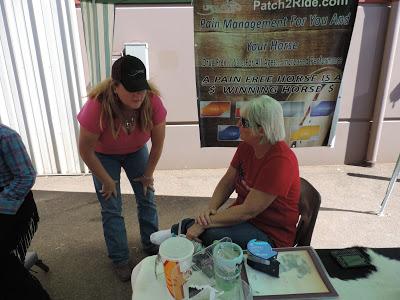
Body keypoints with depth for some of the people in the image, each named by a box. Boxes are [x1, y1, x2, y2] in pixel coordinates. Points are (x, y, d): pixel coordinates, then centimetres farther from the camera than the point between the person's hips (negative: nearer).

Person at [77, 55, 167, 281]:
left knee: (147, 198, 5)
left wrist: (148, 174, -7)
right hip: (104, 155, -2)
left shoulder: (153, 101, -31)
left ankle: (152, 246, 27)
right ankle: (120, 260, 17)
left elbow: (158, 143, -16)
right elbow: (86, 150, -23)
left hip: (136, 150, 2)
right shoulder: (97, 106, -37)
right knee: (112, 208, -1)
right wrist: (107, 181, -14)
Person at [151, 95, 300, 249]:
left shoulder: (281, 161, -27)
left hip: (271, 236, -6)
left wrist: (203, 224, -24)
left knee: (213, 234, -28)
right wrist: (210, 209, -14)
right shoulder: (247, 146, -3)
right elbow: (226, 183, 4)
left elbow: (248, 211, -27)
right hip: (244, 217, 6)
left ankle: (183, 227, -3)